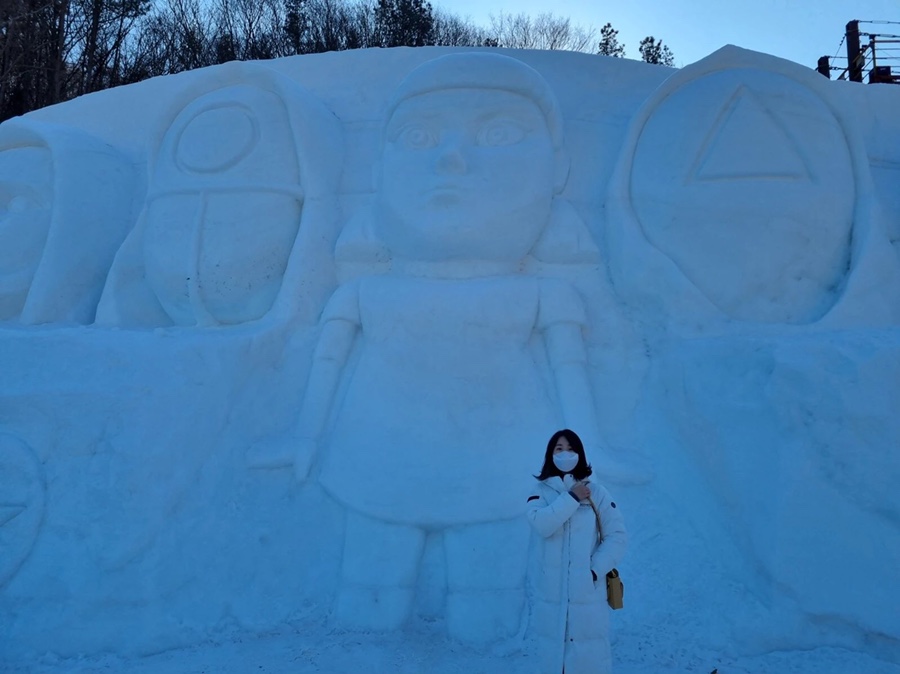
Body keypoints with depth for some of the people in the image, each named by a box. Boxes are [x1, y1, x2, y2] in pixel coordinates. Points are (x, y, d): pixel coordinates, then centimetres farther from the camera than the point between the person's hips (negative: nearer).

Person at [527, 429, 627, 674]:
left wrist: (595, 570, -10)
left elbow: (617, 537, -2)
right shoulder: (541, 492, 2)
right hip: (552, 592, 1)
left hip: (587, 592, -1)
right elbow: (541, 524, -17)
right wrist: (572, 497, -16)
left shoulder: (595, 491, 0)